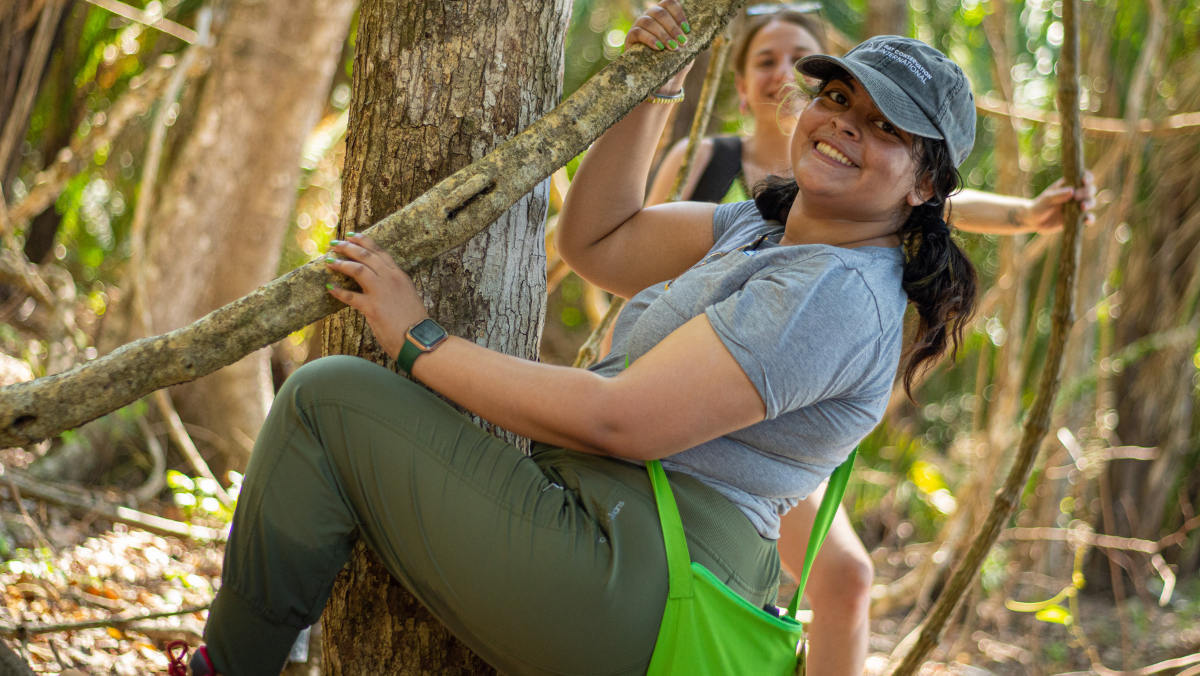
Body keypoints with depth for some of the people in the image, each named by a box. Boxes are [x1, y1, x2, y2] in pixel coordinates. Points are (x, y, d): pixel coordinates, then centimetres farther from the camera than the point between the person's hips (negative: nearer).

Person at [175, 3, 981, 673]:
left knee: (328, 398, -9)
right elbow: (597, 243, 18)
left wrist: (418, 341, -16)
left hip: (622, 603, -11)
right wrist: (654, 91, 7)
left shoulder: (838, 292, -17)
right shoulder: (759, 231, 13)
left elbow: (615, 421, -24)